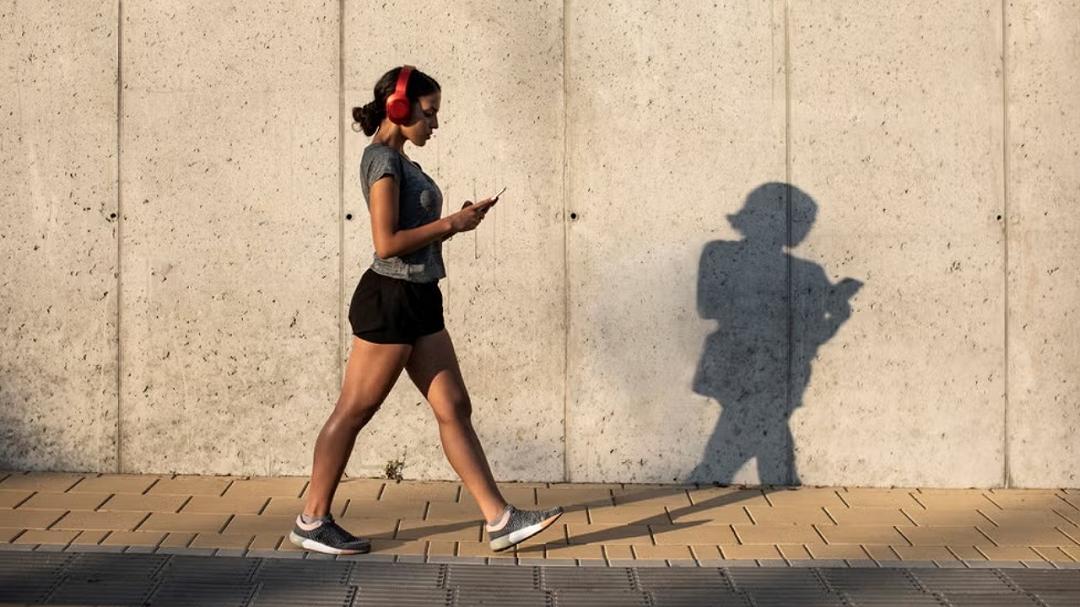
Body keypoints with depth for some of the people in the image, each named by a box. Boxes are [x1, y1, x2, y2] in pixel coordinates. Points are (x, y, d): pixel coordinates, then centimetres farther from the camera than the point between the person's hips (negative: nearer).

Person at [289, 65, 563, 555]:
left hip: (419, 301, 10)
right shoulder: (382, 159, -13)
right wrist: (451, 224, -14)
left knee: (454, 408, 7)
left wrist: (459, 220, 6)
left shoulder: (400, 161, 16)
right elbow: (387, 242, -21)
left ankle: (500, 519, 9)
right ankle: (312, 521, 11)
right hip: (389, 299, -10)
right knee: (353, 412, 0)